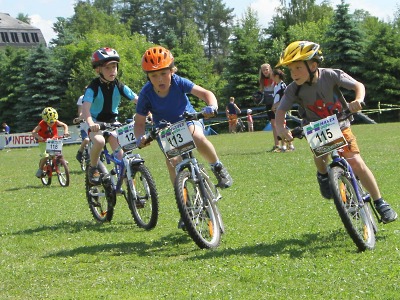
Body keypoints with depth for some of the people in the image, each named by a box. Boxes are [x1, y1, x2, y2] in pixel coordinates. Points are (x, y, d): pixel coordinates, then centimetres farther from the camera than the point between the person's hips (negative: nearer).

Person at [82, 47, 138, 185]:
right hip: (95, 123, -4)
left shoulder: (119, 86, -8)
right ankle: (93, 168, -10)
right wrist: (90, 122, -55)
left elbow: (136, 99, -11)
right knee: (99, 141, -34)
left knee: (120, 154, -9)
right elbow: (85, 106, -35)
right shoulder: (93, 87, -20)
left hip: (111, 122, 4)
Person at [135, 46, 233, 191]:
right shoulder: (146, 94, -22)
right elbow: (139, 122, -17)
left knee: (197, 137, -35)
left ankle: (218, 167, -10)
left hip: (188, 120, -1)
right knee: (172, 162, -20)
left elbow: (205, 93, -27)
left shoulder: (178, 82, -24)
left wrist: (212, 106, -50)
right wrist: (140, 138, -39)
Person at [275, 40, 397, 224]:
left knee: (356, 163, -13)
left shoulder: (330, 76, -20)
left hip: (340, 127, -1)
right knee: (320, 155, -28)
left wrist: (358, 100, -43)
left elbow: (358, 85, -21)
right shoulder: (294, 89, -16)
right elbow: (281, 111, -22)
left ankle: (380, 203, -2)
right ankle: (323, 175, 9)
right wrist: (280, 128, -43)